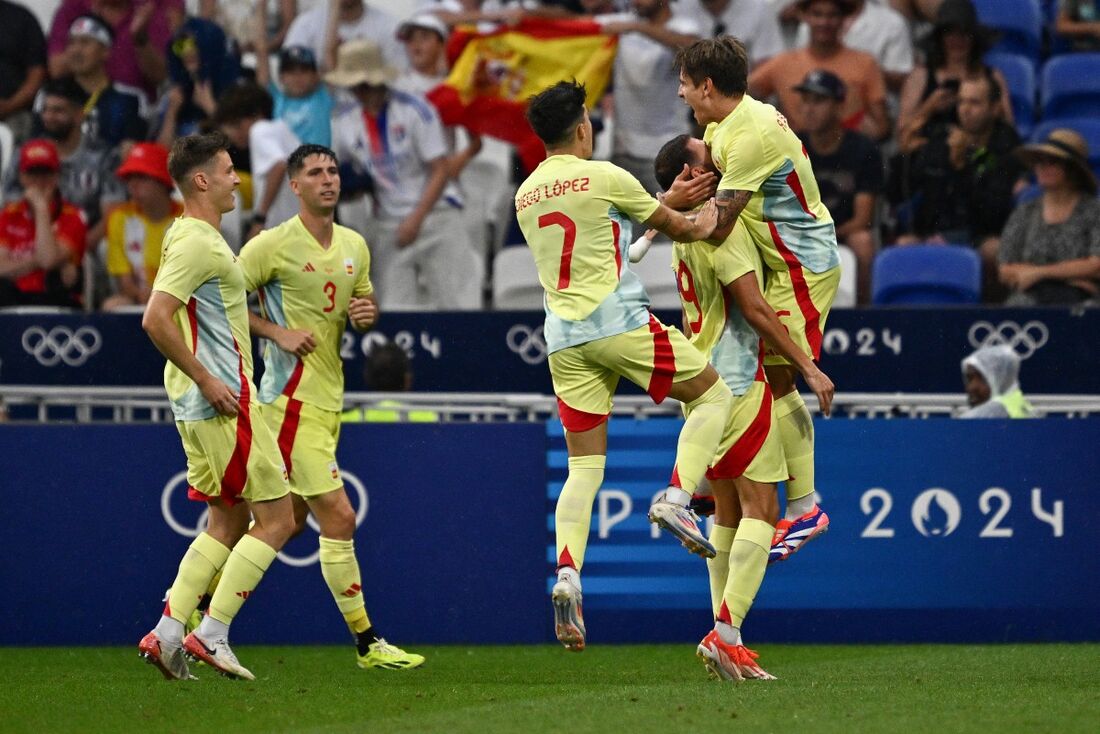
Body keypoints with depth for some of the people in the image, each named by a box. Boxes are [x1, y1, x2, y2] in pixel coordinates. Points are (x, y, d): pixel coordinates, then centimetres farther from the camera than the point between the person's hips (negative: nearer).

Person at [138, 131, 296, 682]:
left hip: (201, 403, 10)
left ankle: (167, 634, 7)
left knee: (229, 522, 13)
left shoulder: (195, 237, 17)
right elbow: (155, 320, -24)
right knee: (276, 518, -6)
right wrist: (208, 381, -21)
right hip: (223, 402, -10)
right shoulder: (196, 242, -15)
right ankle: (211, 635, -8)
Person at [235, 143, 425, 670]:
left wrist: (367, 314, 1)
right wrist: (277, 332, -15)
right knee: (338, 517, -10)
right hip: (292, 398, -8)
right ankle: (366, 643, -5)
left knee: (286, 520, 12)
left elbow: (362, 304, 25)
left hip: (328, 399, 8)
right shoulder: (274, 246, -10)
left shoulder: (354, 246, 11)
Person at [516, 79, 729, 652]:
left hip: (564, 340, 6)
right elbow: (674, 226, 7)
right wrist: (700, 224, 29)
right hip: (618, 322, -6)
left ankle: (567, 577, -14)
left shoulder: (525, 195, 14)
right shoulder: (603, 177, -5)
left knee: (584, 466, 5)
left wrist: (674, 199, 30)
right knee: (712, 394, 10)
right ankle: (676, 498, -8)